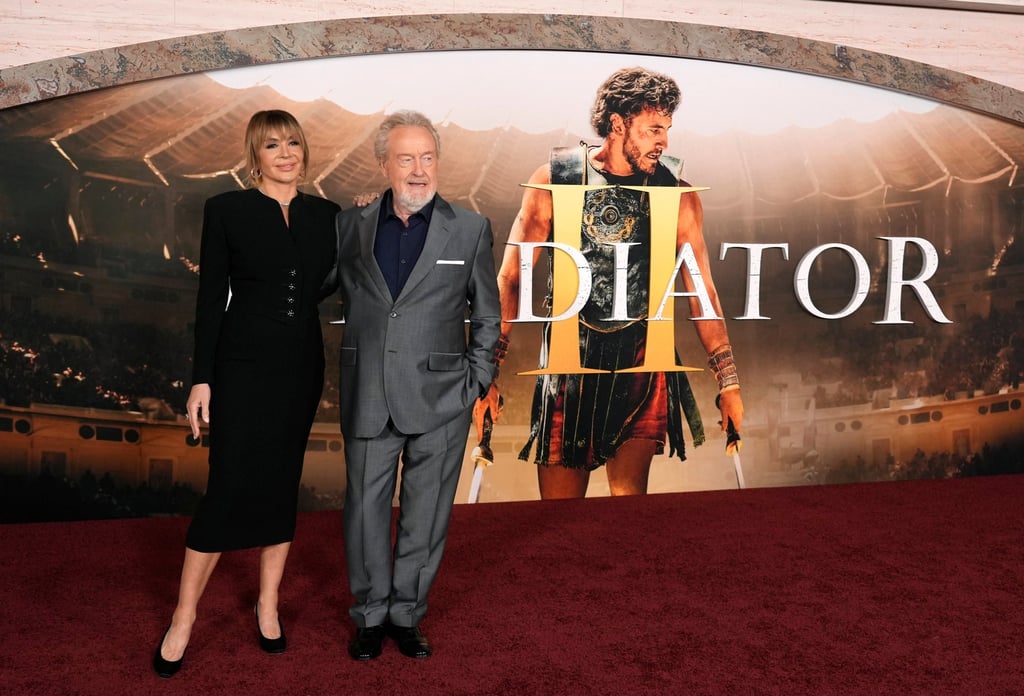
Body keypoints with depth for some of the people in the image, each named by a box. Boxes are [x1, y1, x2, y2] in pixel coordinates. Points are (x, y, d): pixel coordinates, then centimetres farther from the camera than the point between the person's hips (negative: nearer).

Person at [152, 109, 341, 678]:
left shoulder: (325, 215, 6)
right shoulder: (227, 210, -3)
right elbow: (211, 297, -4)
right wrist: (201, 378, -7)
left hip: (300, 368, 4)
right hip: (243, 367, -3)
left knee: (282, 485, 12)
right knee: (229, 487, -5)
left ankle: (268, 606, 26)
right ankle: (184, 617, 12)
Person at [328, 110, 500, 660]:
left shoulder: (470, 229, 0)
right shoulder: (351, 225, 4)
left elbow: (487, 315, 6)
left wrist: (477, 381, 2)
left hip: (439, 401, -1)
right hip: (368, 400, 2)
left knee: (425, 515, 9)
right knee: (365, 510, 10)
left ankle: (407, 614, 27)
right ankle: (370, 615, 28)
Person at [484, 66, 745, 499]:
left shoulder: (677, 195, 2)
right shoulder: (553, 180, -1)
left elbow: (701, 290, 5)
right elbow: (510, 278, 0)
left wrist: (728, 381, 2)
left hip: (640, 360, 0)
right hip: (567, 358, 0)